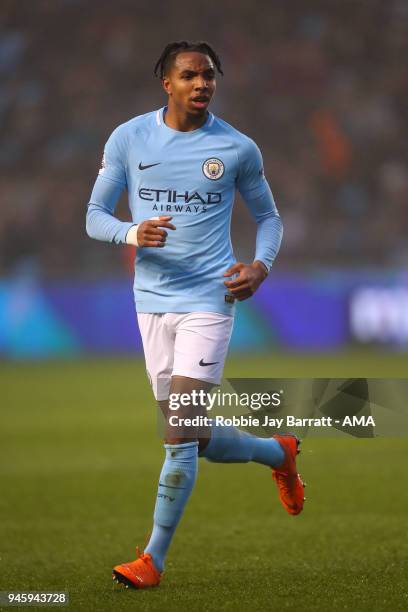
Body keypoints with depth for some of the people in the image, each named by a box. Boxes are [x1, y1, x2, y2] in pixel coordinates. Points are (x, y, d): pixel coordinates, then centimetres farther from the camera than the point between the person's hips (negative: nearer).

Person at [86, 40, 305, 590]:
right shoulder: (129, 139, 2)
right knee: (197, 441, 9)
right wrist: (133, 234, -16)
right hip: (152, 299, 3)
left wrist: (261, 265, -6)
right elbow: (95, 216, 5)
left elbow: (268, 216, 14)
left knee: (181, 432, -14)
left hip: (209, 298, -3)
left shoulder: (237, 148, 0)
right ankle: (279, 453, 39)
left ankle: (154, 559, -6)